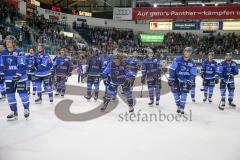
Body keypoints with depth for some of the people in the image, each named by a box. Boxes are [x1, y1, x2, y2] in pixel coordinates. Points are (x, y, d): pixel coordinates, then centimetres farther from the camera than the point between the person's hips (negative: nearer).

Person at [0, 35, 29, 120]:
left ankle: (26, 109, 22)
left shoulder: (19, 52, -15)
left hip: (20, 77, -6)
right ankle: (14, 112, 17)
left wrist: (18, 75, -25)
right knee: (10, 94, 6)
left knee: (23, 93, 1)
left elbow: (22, 65, -19)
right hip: (9, 77, 6)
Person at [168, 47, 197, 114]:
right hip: (176, 78, 0)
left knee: (184, 93, -7)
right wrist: (170, 79, -15)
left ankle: (182, 108, 6)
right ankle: (178, 106, 18)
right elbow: (172, 69, -12)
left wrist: (189, 83, -12)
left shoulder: (192, 63, -9)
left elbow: (193, 74, -4)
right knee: (176, 92, -3)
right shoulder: (178, 59, -14)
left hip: (185, 80, 1)